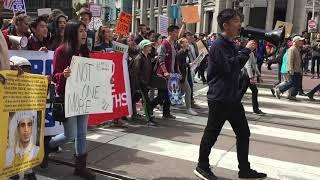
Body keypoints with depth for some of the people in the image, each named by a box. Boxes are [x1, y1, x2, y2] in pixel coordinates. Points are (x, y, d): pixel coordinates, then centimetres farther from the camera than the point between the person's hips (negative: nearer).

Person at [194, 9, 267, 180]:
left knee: (243, 133, 12)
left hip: (233, 97, 9)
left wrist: (247, 49, 5)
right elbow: (231, 66, -26)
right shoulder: (218, 45, -15)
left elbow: (237, 65, 18)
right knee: (211, 133, 4)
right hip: (219, 98, -9)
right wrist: (246, 50, -17)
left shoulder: (230, 44, 15)